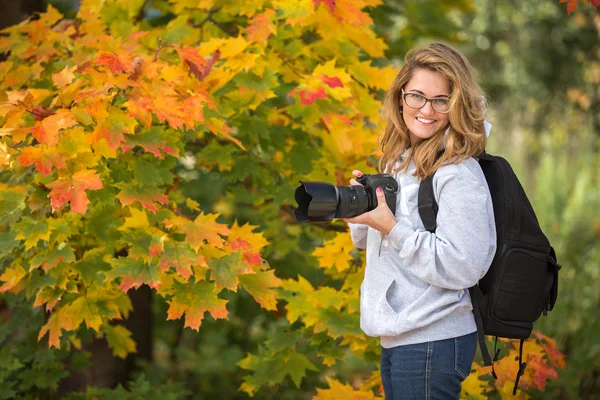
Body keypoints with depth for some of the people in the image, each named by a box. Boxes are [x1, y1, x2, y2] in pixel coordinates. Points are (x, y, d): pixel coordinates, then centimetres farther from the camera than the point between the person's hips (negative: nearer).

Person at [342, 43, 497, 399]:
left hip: (434, 342, -8)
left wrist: (392, 227, -21)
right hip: (396, 337, 8)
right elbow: (372, 241, 21)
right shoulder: (399, 162, 11)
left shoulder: (460, 175, -15)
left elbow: (463, 267, -22)